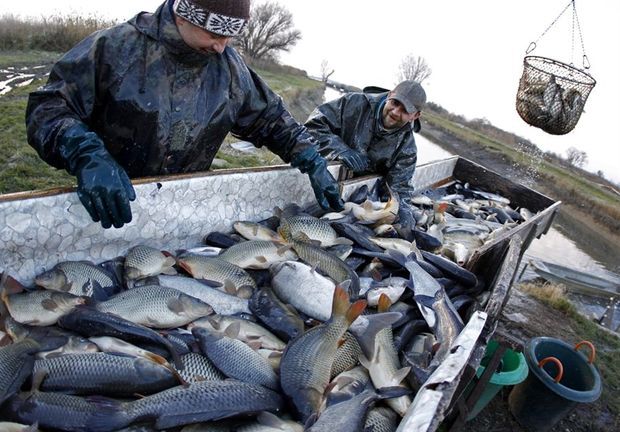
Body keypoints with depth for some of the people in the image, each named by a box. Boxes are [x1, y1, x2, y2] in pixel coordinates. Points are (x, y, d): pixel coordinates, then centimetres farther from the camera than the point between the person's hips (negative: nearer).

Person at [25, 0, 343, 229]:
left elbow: (269, 118, 5)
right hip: (109, 211, -2)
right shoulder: (115, 47, -16)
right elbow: (46, 107, -16)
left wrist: (312, 162, -7)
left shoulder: (229, 65, -4)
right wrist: (86, 156, -35)